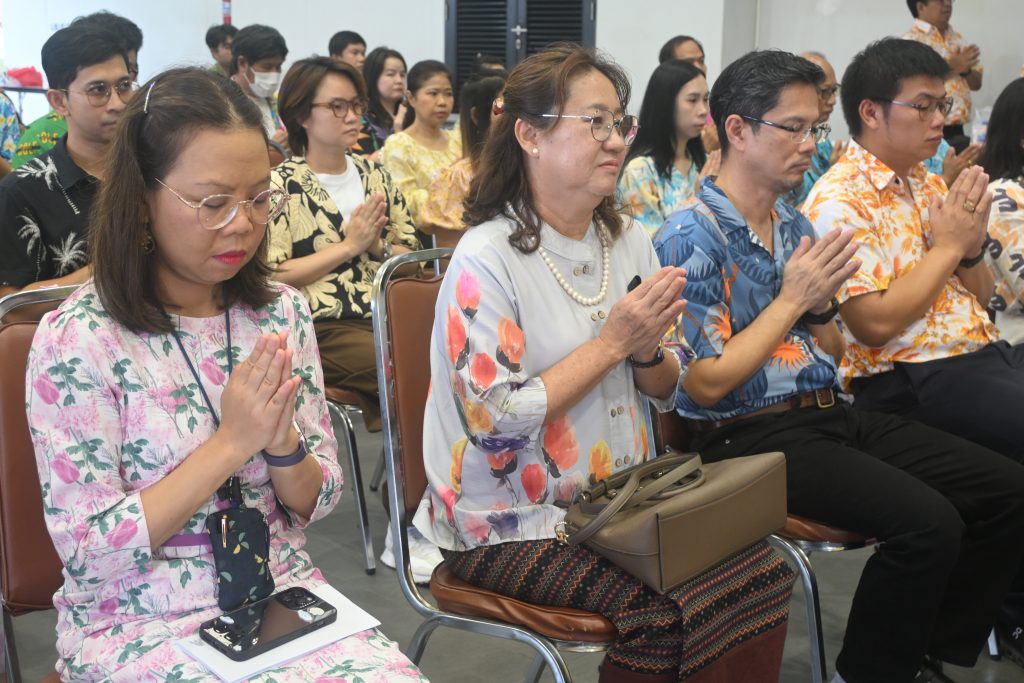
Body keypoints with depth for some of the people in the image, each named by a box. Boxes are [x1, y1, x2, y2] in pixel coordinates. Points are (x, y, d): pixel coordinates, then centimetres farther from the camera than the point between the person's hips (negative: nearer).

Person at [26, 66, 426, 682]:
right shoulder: (77, 340, -13)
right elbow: (89, 555, -13)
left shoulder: (282, 313, 1)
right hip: (137, 625, -3)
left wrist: (282, 441, -16)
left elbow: (315, 504, 6)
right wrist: (232, 443, -19)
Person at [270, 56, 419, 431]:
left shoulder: (374, 174, 15)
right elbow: (272, 277, -11)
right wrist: (349, 246, -11)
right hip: (324, 327, -5)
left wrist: (378, 248, -6)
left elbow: (411, 253, 16)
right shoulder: (283, 184, -2)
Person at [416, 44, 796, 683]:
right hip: (512, 522, -6)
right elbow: (498, 424, -19)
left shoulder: (631, 240, 5)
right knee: (664, 610, -26)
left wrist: (647, 351, -12)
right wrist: (613, 341, -18)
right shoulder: (487, 257, -16)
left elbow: (667, 391, 12)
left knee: (763, 572, -15)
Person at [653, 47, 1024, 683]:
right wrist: (791, 298, -14)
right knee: (926, 522, -25)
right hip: (752, 434, -8)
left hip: (833, 414, 8)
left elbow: (832, 357, 17)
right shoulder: (691, 237, -12)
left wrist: (821, 302, -4)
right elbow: (705, 386, -16)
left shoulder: (794, 224, 12)